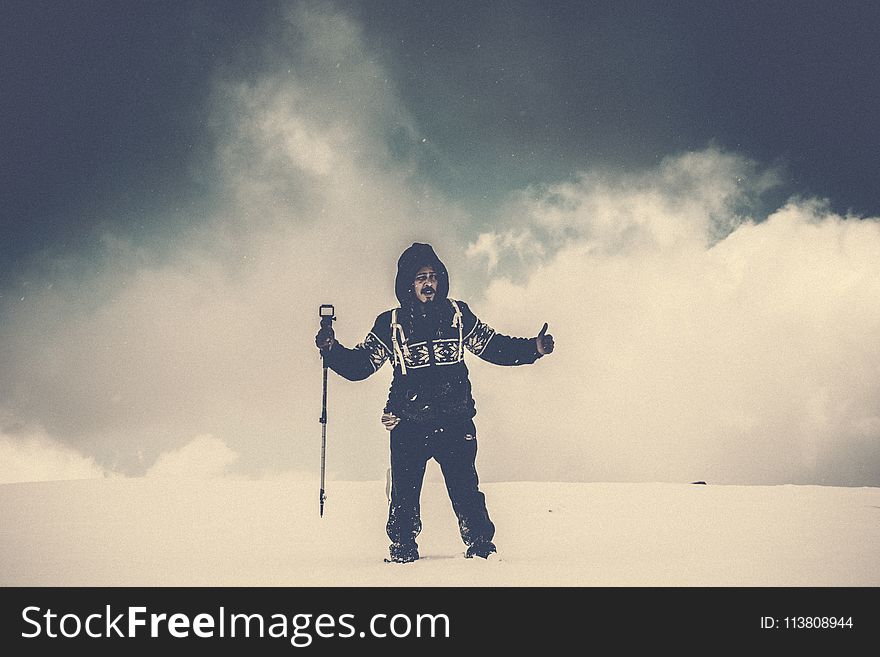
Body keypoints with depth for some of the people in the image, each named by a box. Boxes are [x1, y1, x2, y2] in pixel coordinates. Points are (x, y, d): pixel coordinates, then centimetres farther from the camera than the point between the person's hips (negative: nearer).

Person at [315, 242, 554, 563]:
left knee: (466, 493, -3)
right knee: (404, 498, 0)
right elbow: (360, 364, 8)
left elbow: (493, 346, 13)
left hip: (456, 423, 0)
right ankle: (402, 554, 17)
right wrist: (332, 350, -8)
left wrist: (533, 348, 3)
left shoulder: (457, 314, 5)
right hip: (408, 425, 0)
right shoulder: (391, 324, 3)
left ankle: (481, 548, 11)